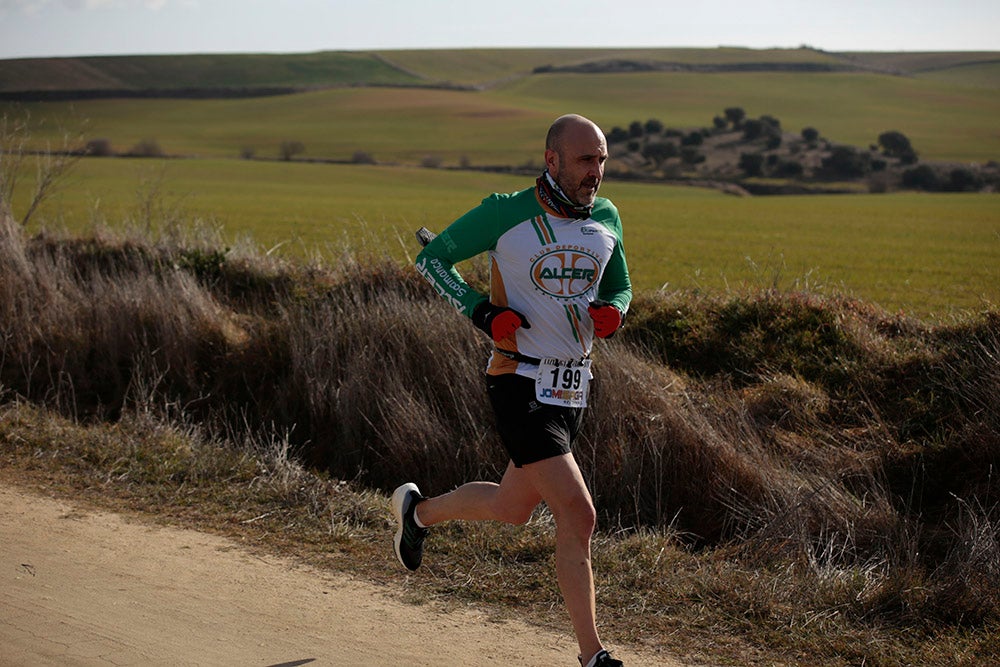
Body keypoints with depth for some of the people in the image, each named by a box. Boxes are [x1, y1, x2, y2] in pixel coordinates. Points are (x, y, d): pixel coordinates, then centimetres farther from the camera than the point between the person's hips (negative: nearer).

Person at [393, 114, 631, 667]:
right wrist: (483, 312, -16)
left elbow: (619, 287, 19)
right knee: (577, 517, -14)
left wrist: (612, 310, -6)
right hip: (521, 386, -7)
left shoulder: (605, 217, 5)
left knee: (513, 508, 20)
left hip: (572, 387, 7)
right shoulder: (507, 214, -11)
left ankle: (418, 511, 48)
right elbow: (431, 257, -3)